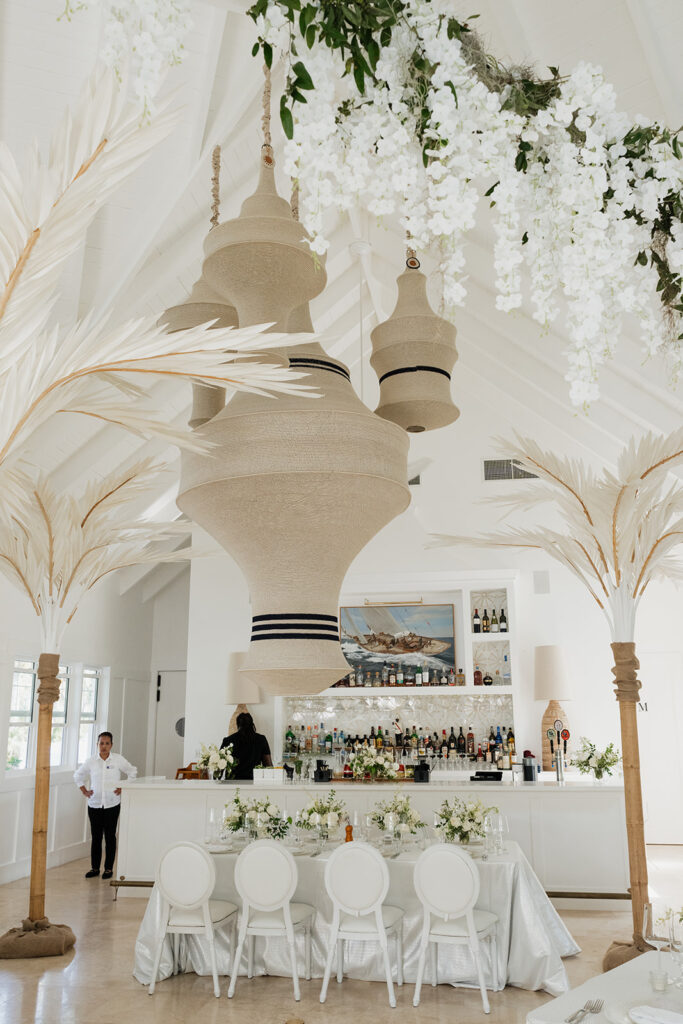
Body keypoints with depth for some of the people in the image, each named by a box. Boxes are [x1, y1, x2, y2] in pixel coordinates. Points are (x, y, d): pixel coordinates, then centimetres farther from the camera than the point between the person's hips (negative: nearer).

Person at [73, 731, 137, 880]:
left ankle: (109, 868, 13)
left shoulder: (118, 759, -3)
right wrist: (84, 791, 6)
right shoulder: (91, 761, 0)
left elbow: (132, 772, 8)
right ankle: (94, 868, 17)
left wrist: (123, 788, 2)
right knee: (96, 836, 6)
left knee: (110, 836, 4)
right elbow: (78, 775, 15)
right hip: (94, 804, 1)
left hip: (112, 804, -1)